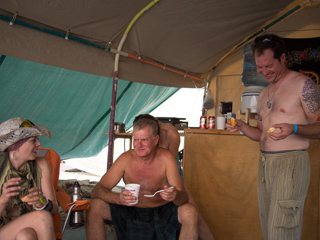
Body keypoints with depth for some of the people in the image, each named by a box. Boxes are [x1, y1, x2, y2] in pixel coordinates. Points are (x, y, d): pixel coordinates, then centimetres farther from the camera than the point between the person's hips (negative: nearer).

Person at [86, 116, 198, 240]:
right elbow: (97, 190, -15)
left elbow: (184, 196, -17)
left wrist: (175, 195, -43)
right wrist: (118, 198, -37)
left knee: (190, 212, -30)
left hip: (162, 211, -1)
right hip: (131, 212, 1)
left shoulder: (165, 158, -15)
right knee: (95, 206, -21)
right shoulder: (126, 159, -12)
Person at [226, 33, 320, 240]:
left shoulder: (302, 84, -5)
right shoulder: (264, 94, 18)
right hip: (265, 164, 7)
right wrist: (242, 127, 2)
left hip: (290, 163, -7)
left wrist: (293, 129, -27)